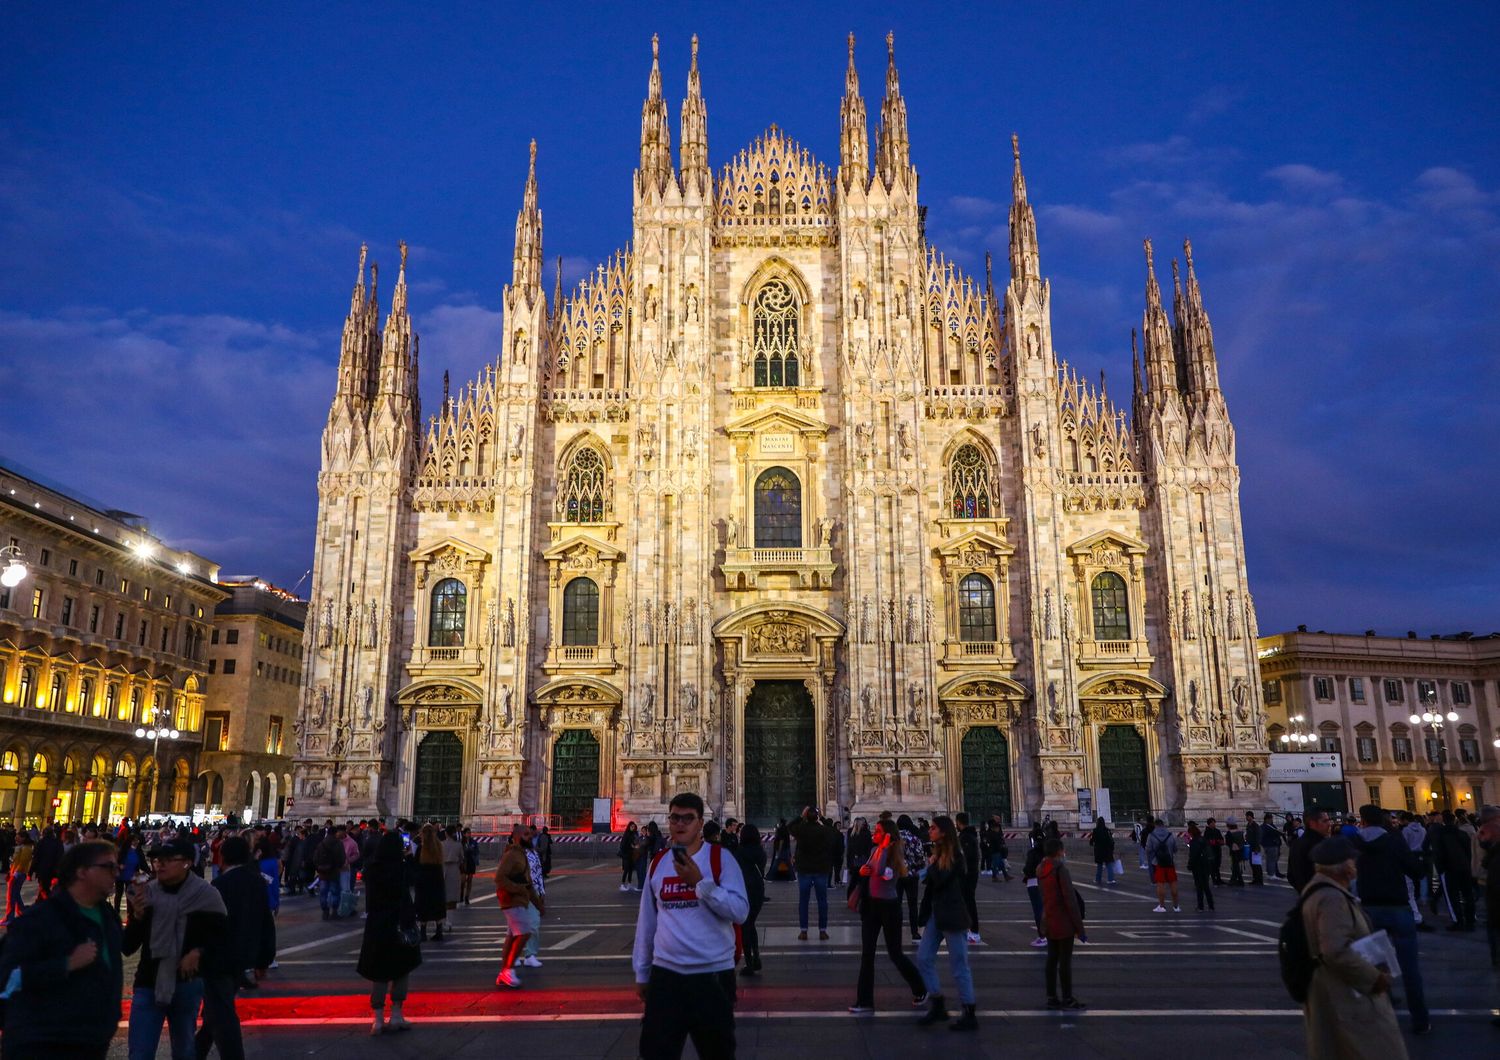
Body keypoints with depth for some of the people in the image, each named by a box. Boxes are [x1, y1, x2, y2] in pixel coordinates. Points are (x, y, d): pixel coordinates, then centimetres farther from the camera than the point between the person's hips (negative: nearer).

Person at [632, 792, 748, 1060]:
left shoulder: (720, 858, -7)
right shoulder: (657, 863, 6)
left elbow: (740, 912, -16)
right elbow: (646, 921, 13)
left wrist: (700, 882, -24)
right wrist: (641, 972, 15)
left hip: (713, 972, -3)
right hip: (665, 972, 3)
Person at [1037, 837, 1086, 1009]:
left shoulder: (1041, 870, 6)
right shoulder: (1060, 869, -18)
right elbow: (1070, 900, -19)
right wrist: (1079, 927, -14)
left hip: (1048, 921, 7)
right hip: (1063, 922, -7)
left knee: (1052, 959, 13)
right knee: (1065, 961, 2)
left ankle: (1052, 997, 18)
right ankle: (1067, 998, 10)